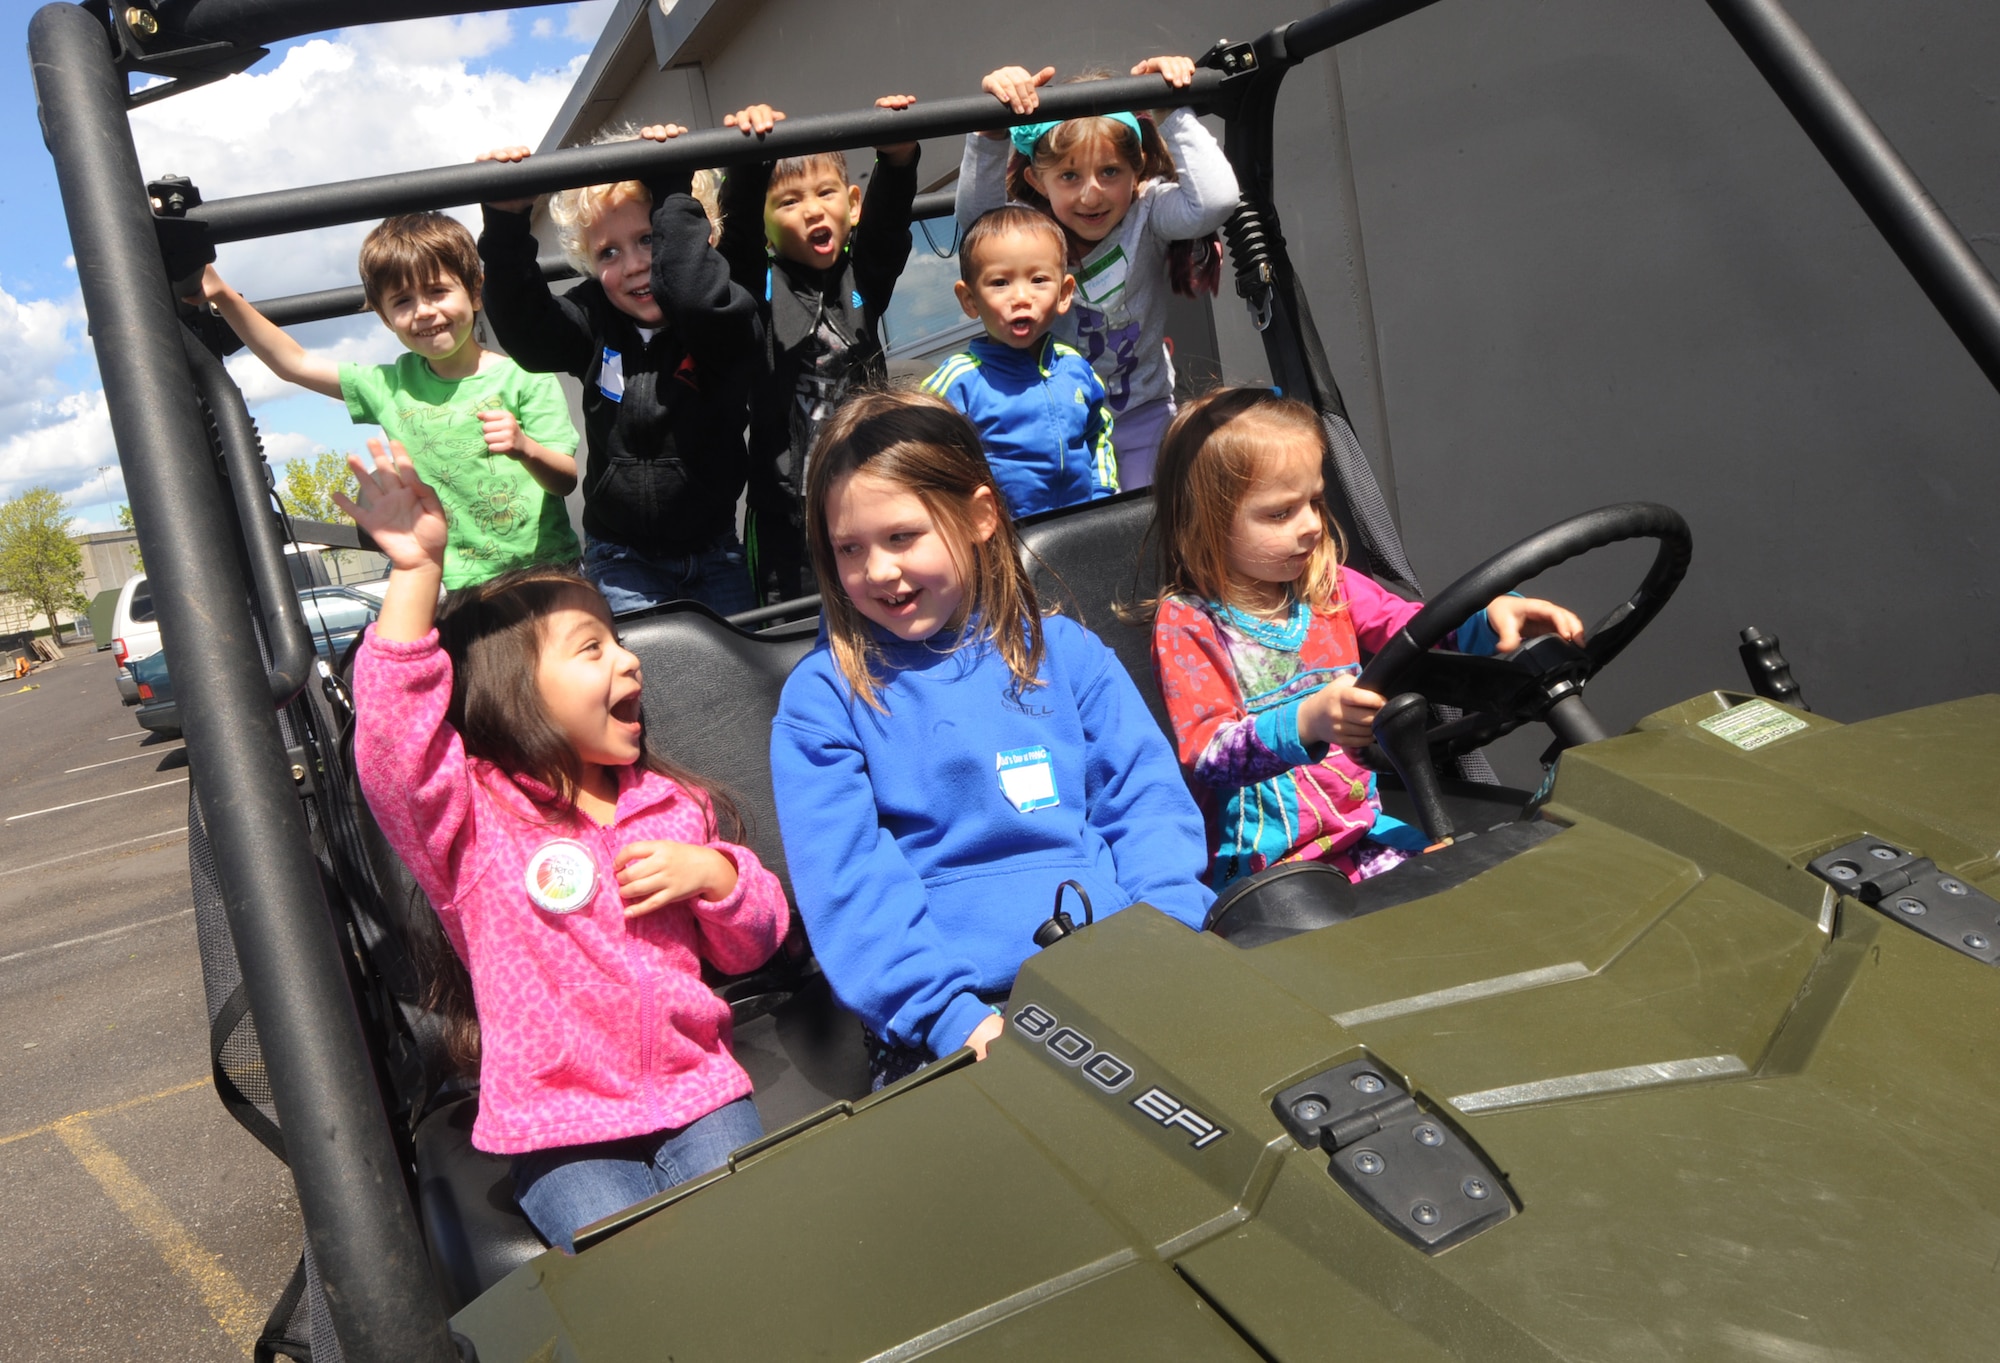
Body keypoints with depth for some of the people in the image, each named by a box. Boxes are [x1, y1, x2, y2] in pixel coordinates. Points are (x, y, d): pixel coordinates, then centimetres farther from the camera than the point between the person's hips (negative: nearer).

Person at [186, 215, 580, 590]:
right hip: (456, 589, 3)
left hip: (543, 573, -3)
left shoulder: (523, 378, -2)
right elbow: (293, 363, 13)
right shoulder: (392, 385, 10)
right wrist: (221, 295, 4)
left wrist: (525, 448, -28)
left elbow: (566, 480, -7)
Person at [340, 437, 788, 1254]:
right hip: (558, 1129, -3)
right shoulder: (470, 815, -2)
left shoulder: (670, 804, 13)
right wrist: (415, 572, -32)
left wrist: (714, 872, -2)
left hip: (696, 1093, 4)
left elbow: (753, 945, 19)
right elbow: (394, 730, -23)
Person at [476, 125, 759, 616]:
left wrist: (672, 192, -30)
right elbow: (521, 324, -21)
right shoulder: (593, 322, -6)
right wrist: (506, 224, -33)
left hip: (714, 550, 0)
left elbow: (698, 299, -36)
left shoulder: (728, 321, -13)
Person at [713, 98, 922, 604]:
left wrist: (898, 156, -27)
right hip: (788, 510, -2)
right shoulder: (759, 286, 1)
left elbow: (888, 217, -8)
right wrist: (748, 161, -34)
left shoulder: (864, 277, 7)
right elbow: (739, 225, -16)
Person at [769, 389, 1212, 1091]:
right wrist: (953, 1016, -18)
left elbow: (1149, 802, 9)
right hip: (941, 1023, -3)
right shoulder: (823, 696, 5)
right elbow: (848, 883, -4)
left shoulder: (1063, 650, 13)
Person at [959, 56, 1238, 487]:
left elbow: (1215, 200, -35)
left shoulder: (1148, 213, -17)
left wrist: (1174, 111, -31)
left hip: (1143, 416, 0)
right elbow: (977, 217, -36)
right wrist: (992, 131, -47)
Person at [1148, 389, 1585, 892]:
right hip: (1264, 860, -6)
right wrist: (1304, 723, -35)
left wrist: (1492, 615, -22)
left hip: (1363, 829, 6)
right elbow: (1203, 755, -17)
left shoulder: (1332, 588, 10)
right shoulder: (1185, 622, -8)